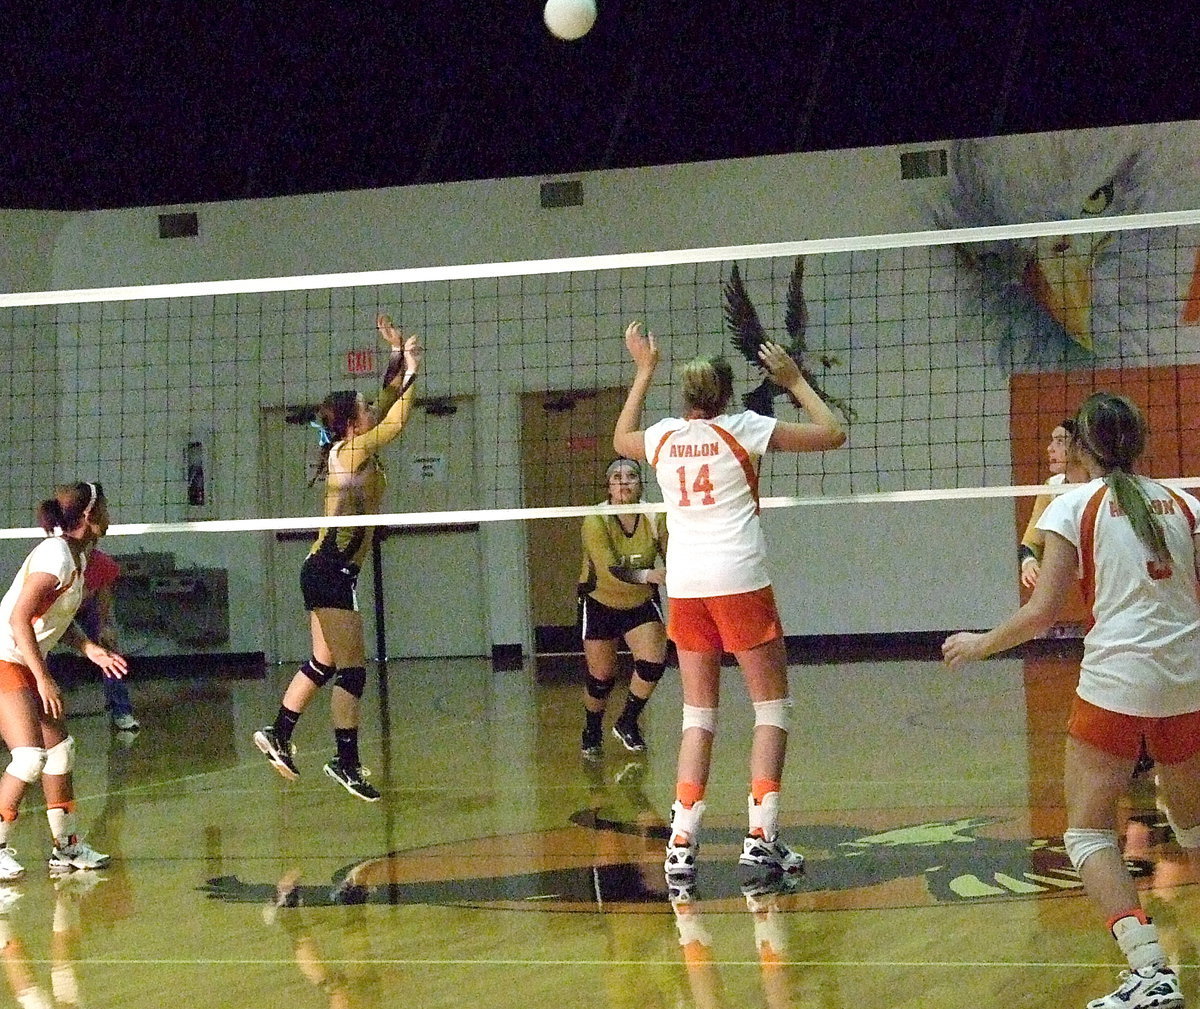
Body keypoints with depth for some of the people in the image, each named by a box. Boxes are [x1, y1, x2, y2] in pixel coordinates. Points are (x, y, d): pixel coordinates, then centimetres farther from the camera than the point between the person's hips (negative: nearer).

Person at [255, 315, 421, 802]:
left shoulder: (353, 450, 12)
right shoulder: (351, 452, -12)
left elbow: (386, 407, 20)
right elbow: (396, 422, -18)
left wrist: (398, 358, 13)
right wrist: (409, 373, -10)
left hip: (327, 573, 10)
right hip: (331, 574, -10)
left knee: (324, 664, 16)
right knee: (353, 671, -7)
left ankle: (278, 735, 23)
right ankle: (346, 762, -6)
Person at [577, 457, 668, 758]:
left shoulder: (655, 519, -16)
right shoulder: (596, 521, -24)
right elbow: (611, 571, -35)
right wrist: (649, 575, -50)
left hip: (641, 603, 2)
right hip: (600, 603, -2)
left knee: (653, 661, -18)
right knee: (601, 676, 2)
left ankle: (627, 723, 6)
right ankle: (591, 734, 30)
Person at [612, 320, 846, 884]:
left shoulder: (663, 437, 9)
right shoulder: (744, 429, -2)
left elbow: (620, 441, 34)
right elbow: (832, 434, 5)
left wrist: (643, 372, 37)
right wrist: (795, 382, 16)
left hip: (684, 588, 4)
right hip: (738, 581, -4)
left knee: (698, 715, 10)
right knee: (772, 705, 5)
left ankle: (682, 842, 0)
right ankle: (761, 835, -5)